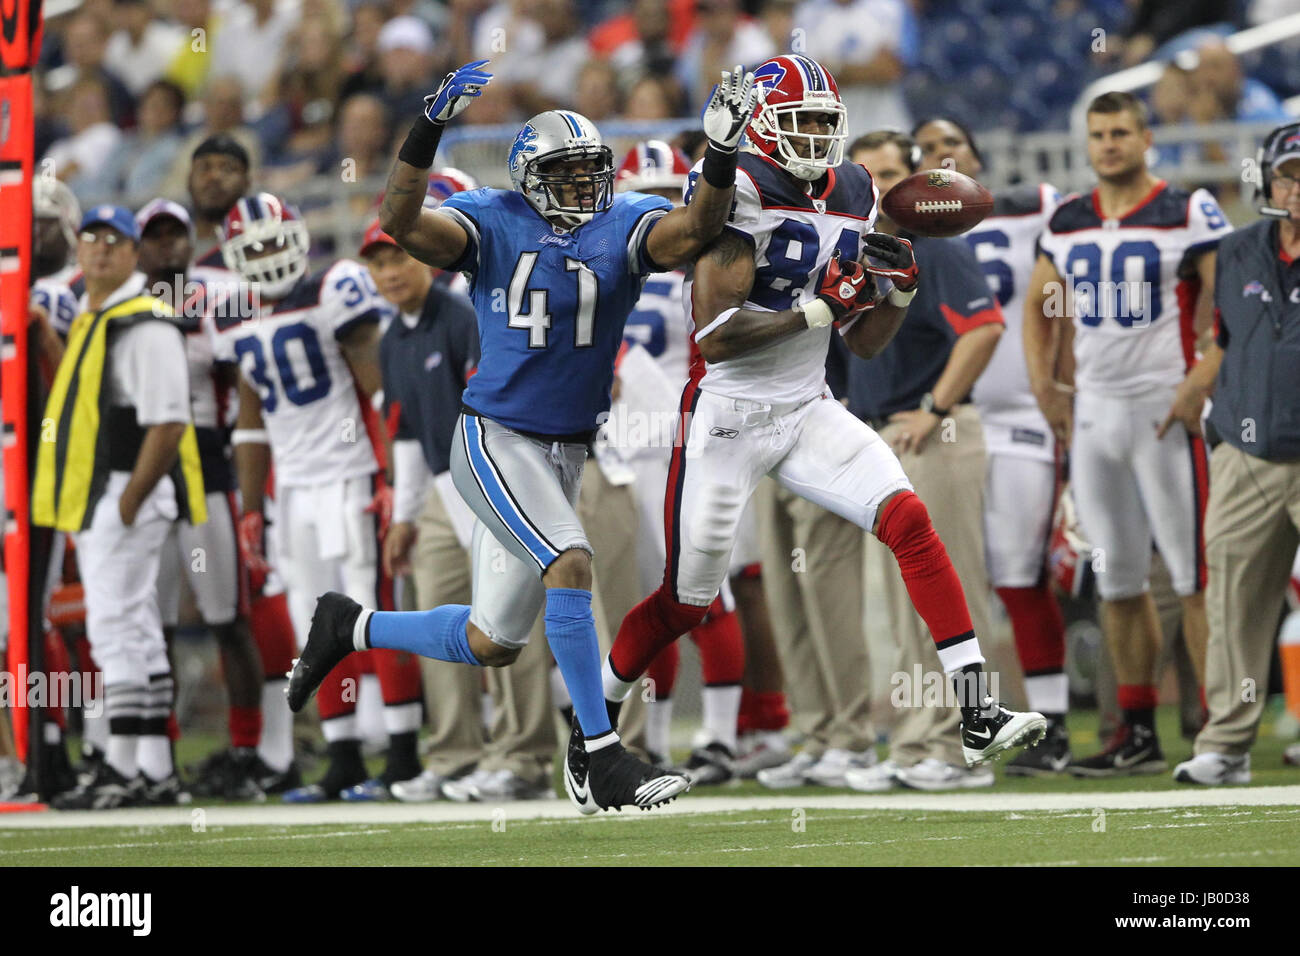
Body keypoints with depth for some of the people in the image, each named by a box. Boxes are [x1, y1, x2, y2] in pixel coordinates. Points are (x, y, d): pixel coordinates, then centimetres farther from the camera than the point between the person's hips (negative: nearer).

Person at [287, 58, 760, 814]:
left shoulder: (627, 227, 0)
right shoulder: (493, 225, -6)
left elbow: (697, 229, -20)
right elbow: (402, 223, -21)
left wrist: (721, 158, -37)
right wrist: (429, 130, -34)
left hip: (566, 454, 5)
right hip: (495, 440, -5)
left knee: (492, 646, 12)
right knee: (570, 563, -27)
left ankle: (350, 628, 36)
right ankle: (599, 757, -20)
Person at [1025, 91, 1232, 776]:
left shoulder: (1188, 214, -4)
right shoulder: (1068, 223, 12)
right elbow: (1039, 306, 23)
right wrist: (1043, 386, 12)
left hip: (1166, 409, -6)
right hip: (1094, 408, 6)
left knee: (1194, 575, -7)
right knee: (1117, 579, 8)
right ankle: (1137, 734, 13)